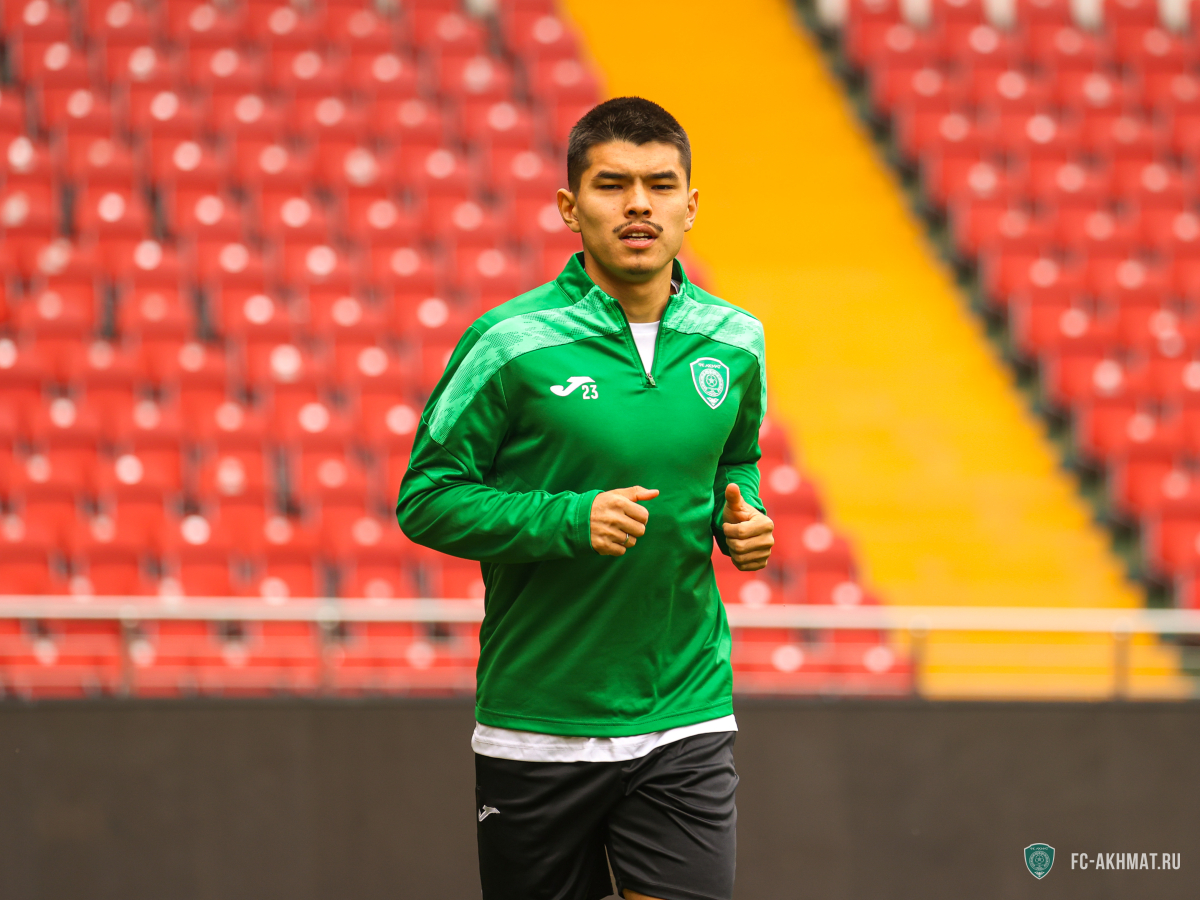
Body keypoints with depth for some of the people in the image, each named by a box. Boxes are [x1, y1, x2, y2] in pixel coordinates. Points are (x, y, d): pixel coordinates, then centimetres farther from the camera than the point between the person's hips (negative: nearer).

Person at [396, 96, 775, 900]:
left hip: (686, 720, 2)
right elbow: (426, 499, -7)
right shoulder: (511, 343, -9)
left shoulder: (732, 343, 5)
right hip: (537, 732, -2)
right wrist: (569, 519, -20)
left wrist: (739, 515, 0)